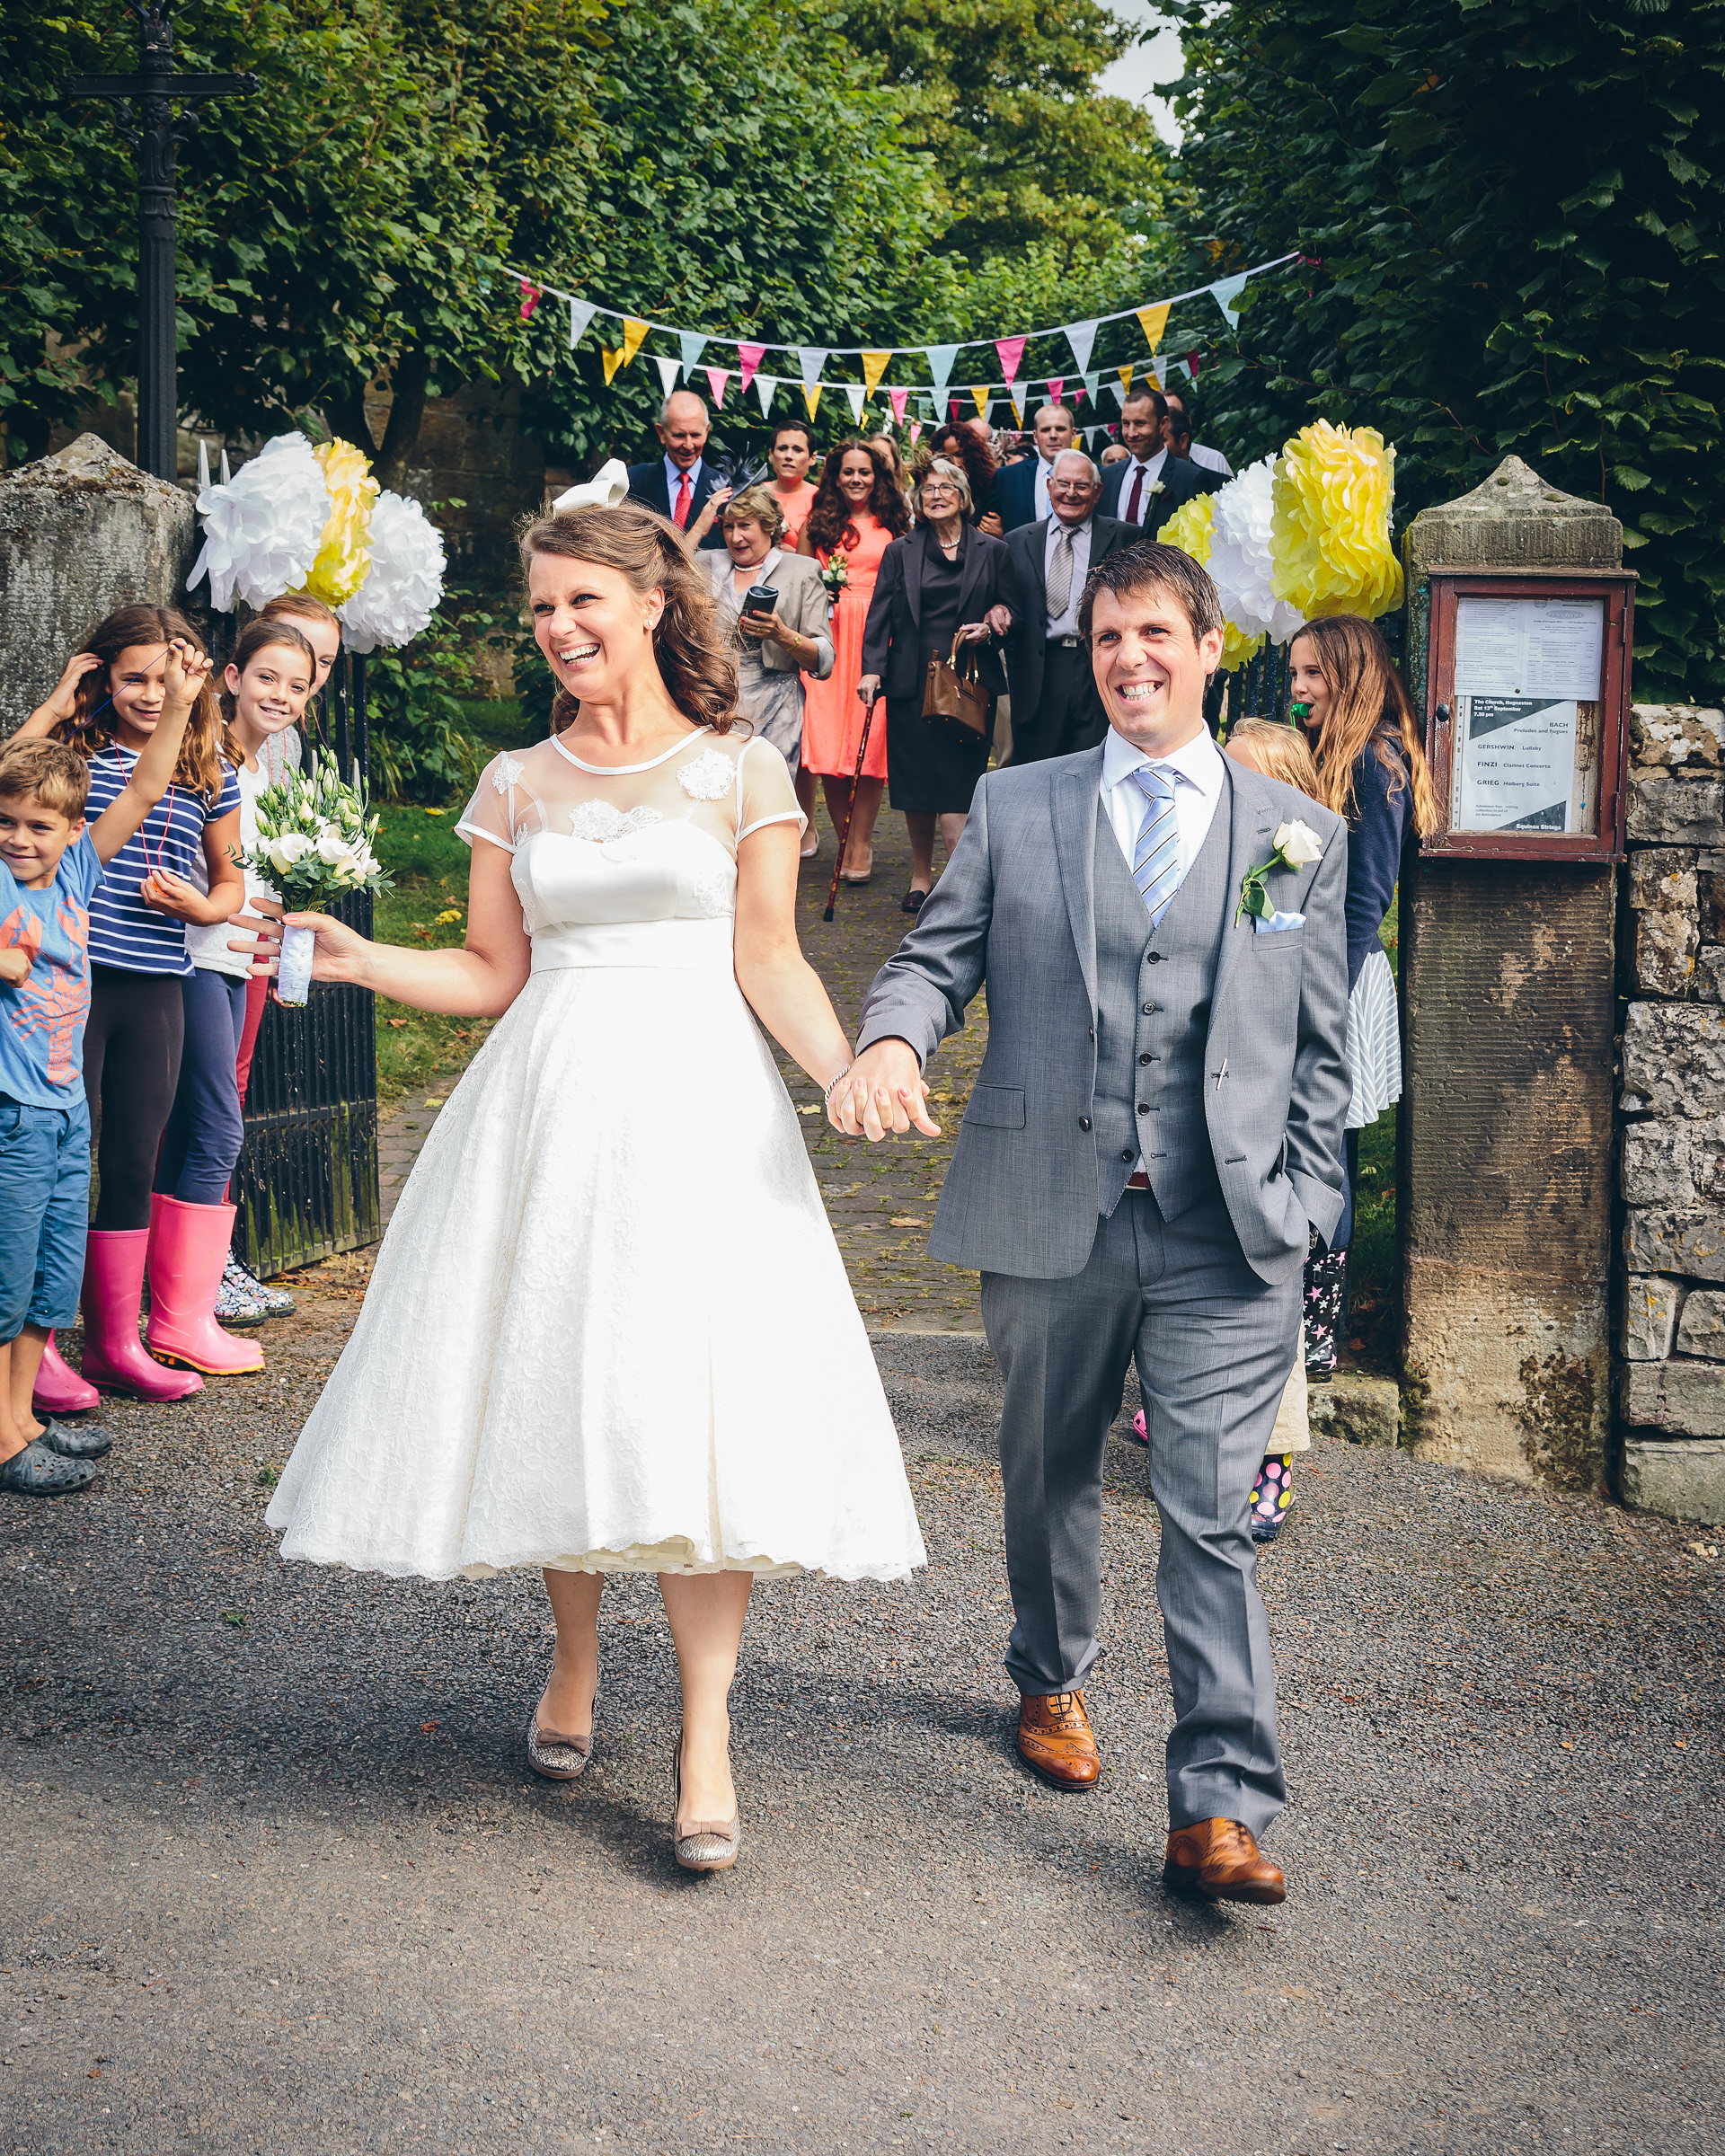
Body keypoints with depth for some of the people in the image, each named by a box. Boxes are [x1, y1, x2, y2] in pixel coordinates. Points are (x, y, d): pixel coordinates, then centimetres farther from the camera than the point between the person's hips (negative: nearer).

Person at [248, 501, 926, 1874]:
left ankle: (706, 1734, -7)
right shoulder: (517, 787, 11)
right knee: (550, 1377, 4)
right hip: (545, 1103, 3)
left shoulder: (740, 774, 3)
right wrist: (356, 959, -5)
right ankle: (575, 1657, 26)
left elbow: (769, 960, -1)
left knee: (691, 1397, -10)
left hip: (696, 1103, -3)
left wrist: (849, 1070, -17)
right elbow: (492, 976, 10)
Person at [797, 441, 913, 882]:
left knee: (869, 739, -8)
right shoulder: (818, 522, 13)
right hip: (827, 634, 1)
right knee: (827, 740, -5)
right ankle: (847, 840, 7)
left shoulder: (894, 523, 10)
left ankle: (860, 845, -3)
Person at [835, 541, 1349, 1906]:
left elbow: (1320, 1048, 11)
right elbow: (935, 958, 6)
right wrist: (892, 1039, -17)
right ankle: (1051, 1682, 42)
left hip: (1227, 1235, -1)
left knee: (1214, 1513, -8)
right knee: (1050, 1474, 17)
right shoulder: (1012, 809, 9)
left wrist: (1304, 1207, 4)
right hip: (1049, 1218, 2)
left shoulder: (1300, 834, 9)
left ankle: (1221, 1809, -8)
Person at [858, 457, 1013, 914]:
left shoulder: (992, 551, 8)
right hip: (912, 682, 2)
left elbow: (1009, 609, 12)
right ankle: (921, 878, 17)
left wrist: (991, 627, -9)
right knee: (916, 783, 5)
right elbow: (880, 615, 4)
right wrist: (872, 668, -7)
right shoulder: (901, 552, 10)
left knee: (956, 782, -10)